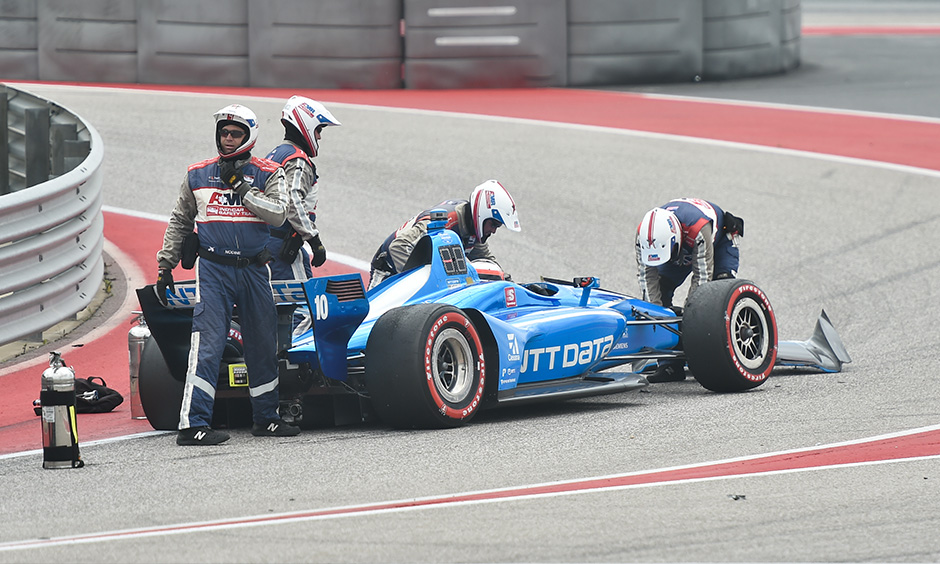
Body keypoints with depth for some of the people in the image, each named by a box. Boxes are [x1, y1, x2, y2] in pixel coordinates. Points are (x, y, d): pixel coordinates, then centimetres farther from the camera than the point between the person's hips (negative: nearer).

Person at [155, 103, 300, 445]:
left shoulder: (267, 174, 4)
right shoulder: (198, 175, 8)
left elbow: (278, 215, -12)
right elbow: (179, 223, 16)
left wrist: (240, 188, -15)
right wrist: (165, 267, 12)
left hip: (255, 270, 2)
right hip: (213, 269, -2)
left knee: (263, 346, 12)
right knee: (207, 344, -13)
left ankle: (265, 417, 29)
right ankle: (192, 424, -16)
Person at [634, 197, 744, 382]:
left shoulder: (698, 229, -46)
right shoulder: (644, 234, -32)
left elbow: (702, 276, -39)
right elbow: (646, 275, -25)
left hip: (720, 241, -4)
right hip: (682, 253, 4)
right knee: (659, 290, -13)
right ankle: (670, 365, -12)